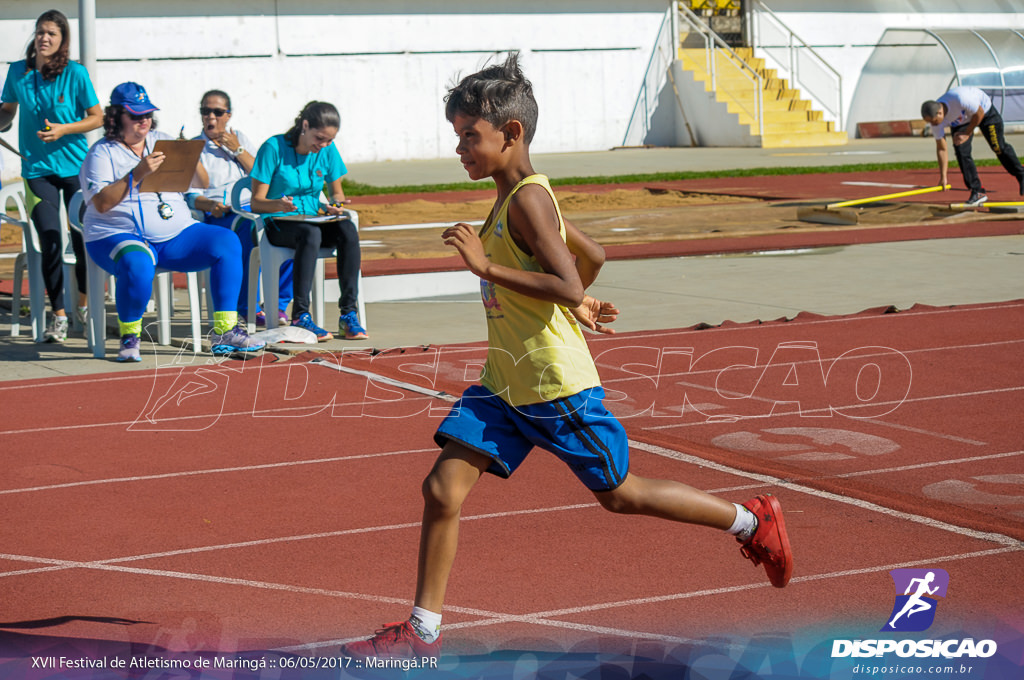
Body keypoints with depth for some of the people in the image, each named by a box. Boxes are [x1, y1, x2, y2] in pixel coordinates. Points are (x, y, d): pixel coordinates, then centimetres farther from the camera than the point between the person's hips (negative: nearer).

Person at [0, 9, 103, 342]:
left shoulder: (75, 73, -6)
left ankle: (83, 302, 28)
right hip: (37, 167, 1)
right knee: (50, 242, -6)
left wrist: (63, 130, -14)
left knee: (83, 239, 3)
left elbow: (97, 117, -2)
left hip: (75, 165, -1)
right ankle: (58, 315, 5)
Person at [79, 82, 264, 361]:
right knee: (137, 266, -39)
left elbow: (202, 184, 13)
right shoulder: (102, 154, 1)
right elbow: (101, 203, -15)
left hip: (177, 235, 5)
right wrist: (138, 174, -24)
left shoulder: (163, 142, 16)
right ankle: (129, 337, -13)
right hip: (120, 237, -5)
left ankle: (224, 332, -13)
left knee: (227, 243, -16)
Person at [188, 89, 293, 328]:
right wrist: (211, 205, -21)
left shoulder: (239, 138, 22)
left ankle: (279, 304, -22)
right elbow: (190, 195, 0)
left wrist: (237, 150, 0)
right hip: (218, 215, -4)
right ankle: (248, 308, -31)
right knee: (250, 227, -38)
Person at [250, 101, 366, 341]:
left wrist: (336, 204, -10)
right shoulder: (274, 147, -10)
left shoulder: (327, 150, 4)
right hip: (278, 224, -4)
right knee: (311, 234, -38)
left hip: (313, 219, 5)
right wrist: (279, 205, -32)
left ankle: (348, 313, -29)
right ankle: (300, 316, -38)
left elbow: (336, 191, 15)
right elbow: (256, 202, -10)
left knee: (348, 229, -28)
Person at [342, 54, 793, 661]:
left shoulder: (527, 199, -18)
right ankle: (423, 632, 5)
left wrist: (485, 265, -28)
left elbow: (567, 288, -28)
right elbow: (592, 255, 22)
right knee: (443, 489, -2)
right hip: (503, 384, 9)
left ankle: (752, 521, 24)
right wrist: (580, 304, 36)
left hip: (556, 386, -9)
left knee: (620, 495, 7)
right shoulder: (519, 198, 10)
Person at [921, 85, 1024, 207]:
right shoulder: (936, 120, -25)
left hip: (984, 110, -4)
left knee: (999, 147, 0)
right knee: (961, 152, -13)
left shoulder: (959, 99, -45)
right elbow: (941, 149, -15)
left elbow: (979, 113, -26)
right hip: (960, 121, 4)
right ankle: (977, 192, -6)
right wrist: (943, 177, -16)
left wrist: (967, 134, -19)